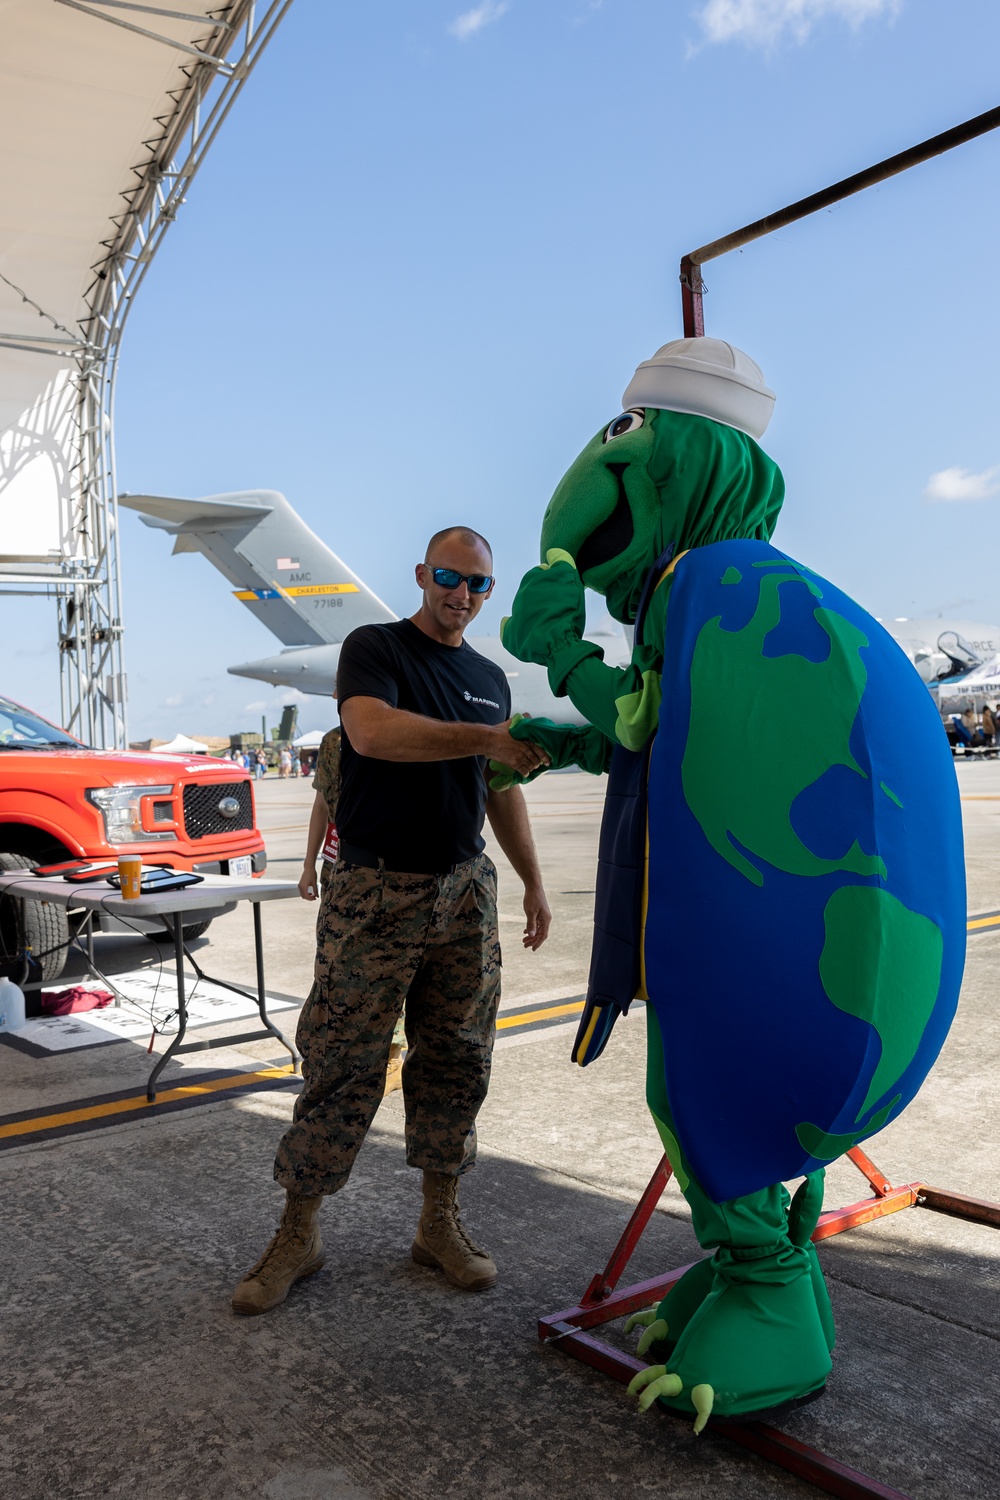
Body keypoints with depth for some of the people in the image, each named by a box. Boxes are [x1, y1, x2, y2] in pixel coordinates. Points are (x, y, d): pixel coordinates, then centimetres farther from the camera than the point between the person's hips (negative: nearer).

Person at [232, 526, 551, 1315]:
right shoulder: (374, 648, -2)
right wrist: (484, 739, -28)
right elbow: (373, 732, -22)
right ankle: (300, 1231, 12)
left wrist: (534, 883, 17)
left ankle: (441, 1221, 21)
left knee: (456, 1060, 8)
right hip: (376, 890, -5)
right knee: (341, 1064, -1)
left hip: (465, 888, 5)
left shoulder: (490, 679, 16)